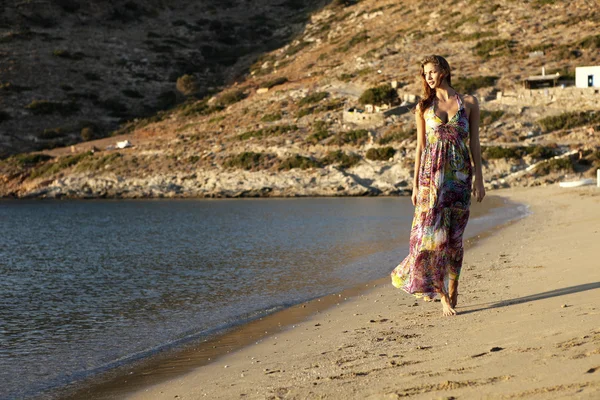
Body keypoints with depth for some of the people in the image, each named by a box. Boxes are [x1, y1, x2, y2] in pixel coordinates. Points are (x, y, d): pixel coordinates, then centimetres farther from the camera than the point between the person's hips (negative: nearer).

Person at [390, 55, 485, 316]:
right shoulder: (424, 108, 7)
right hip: (432, 174, 0)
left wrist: (479, 179, 1)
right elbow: (420, 147, 7)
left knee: (454, 235, 2)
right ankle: (444, 296, 0)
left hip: (459, 174, 0)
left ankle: (451, 290, 12)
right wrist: (415, 184, 3)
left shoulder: (468, 103, 6)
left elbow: (475, 144, 6)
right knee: (433, 231, -7)